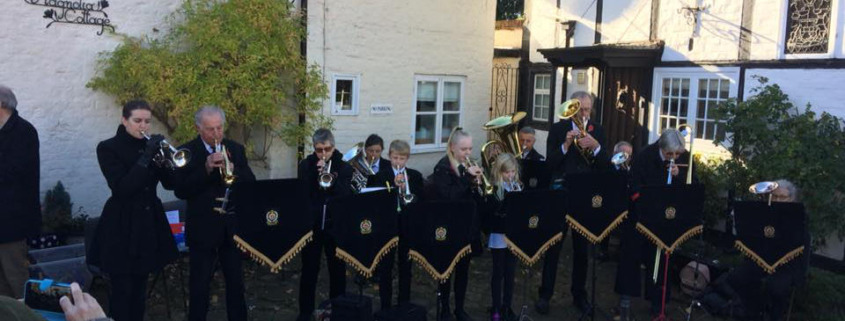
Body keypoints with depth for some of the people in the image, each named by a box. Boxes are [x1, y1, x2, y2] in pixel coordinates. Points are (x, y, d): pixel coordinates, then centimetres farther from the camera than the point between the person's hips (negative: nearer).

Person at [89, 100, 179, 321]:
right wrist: (146, 157, -24)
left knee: (140, 287, 13)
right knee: (122, 289, -1)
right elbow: (120, 188, -19)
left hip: (149, 223, 5)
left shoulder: (150, 145, 7)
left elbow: (170, 184, 2)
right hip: (122, 226, -5)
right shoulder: (108, 148, -7)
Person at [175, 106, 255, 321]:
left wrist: (232, 169, -19)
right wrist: (206, 168, -24)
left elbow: (251, 183, 0)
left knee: (236, 282, 13)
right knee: (199, 286, 6)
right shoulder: (188, 152, -6)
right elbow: (180, 191, -14)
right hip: (203, 229, -3)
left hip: (233, 226, 3)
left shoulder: (236, 149, 5)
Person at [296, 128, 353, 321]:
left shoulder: (343, 166, 0)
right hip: (311, 224, 0)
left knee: (338, 269, 9)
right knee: (309, 269, 6)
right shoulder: (306, 165, 1)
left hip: (336, 224, 0)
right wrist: (316, 174, -20)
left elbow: (347, 195, -11)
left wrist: (332, 179, -26)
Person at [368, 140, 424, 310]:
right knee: (385, 267, 6)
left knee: (405, 266, 12)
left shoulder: (415, 176, 4)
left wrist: (406, 189, -21)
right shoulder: (381, 176, -2)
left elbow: (421, 200, -4)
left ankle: (404, 304, 25)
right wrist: (394, 185, -25)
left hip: (408, 226, 2)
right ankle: (385, 305, 17)